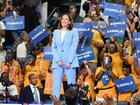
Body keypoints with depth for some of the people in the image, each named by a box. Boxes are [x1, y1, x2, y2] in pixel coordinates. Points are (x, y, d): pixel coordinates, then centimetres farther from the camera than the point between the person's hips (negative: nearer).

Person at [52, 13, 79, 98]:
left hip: (70, 62, -3)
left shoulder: (73, 32, 7)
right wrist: (58, 60, -4)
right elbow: (53, 47, 11)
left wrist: (69, 62, -11)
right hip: (58, 62, 3)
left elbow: (74, 47, -1)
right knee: (56, 85, -4)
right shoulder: (56, 32, 17)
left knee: (71, 84, -5)